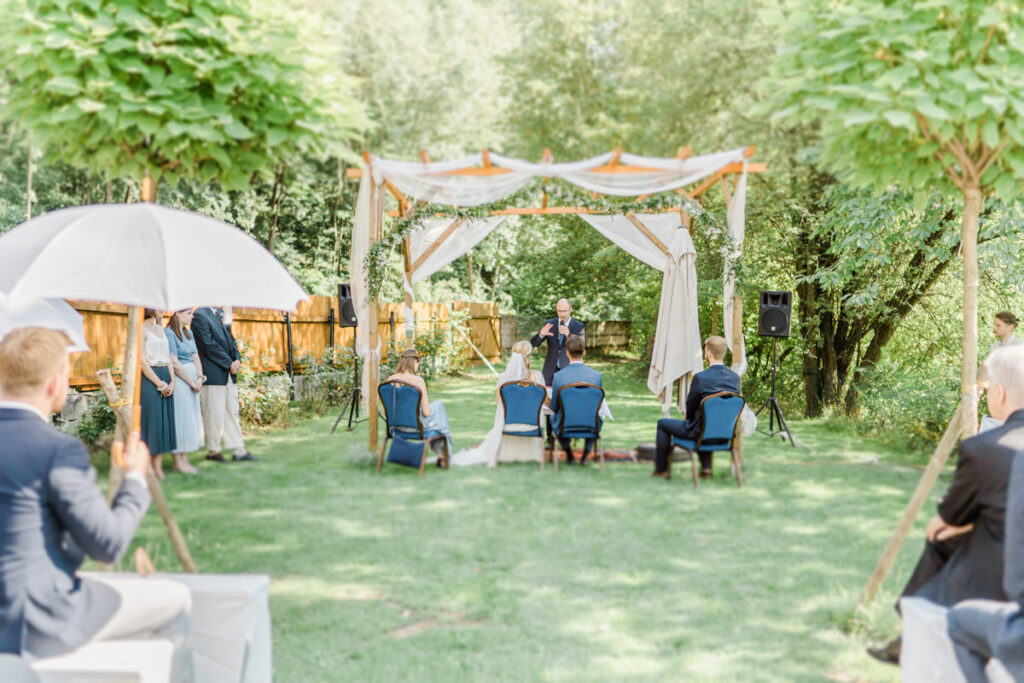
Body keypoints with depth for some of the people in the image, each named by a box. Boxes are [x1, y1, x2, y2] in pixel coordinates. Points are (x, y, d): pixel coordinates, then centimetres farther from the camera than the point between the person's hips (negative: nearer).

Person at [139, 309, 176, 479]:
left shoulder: (160, 329, 16)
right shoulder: (142, 330, -8)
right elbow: (142, 361, -13)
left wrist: (171, 381, 2)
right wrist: (160, 384, -13)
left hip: (165, 379, 8)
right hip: (149, 380, -8)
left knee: (165, 420, 6)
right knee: (150, 420, -4)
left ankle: (158, 466, 10)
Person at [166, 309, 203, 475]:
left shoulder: (188, 333, 15)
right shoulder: (169, 333, -11)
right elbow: (174, 363, -16)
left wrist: (199, 377, -4)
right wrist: (192, 382, -12)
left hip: (192, 379, 8)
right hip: (179, 380, -8)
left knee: (191, 418, 9)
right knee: (180, 418, -4)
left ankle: (184, 459, 14)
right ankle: (178, 461, 2)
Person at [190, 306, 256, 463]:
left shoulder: (219, 313, 14)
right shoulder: (199, 315, -12)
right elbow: (208, 345, -16)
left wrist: (237, 359, -1)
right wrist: (229, 363, -13)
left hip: (229, 373, 8)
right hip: (213, 374, -8)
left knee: (232, 412, 9)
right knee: (214, 414, 0)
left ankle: (239, 451, 13)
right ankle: (213, 451, 12)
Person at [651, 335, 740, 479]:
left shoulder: (700, 378, -24)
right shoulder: (735, 378, -7)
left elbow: (690, 409, -11)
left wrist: (689, 417, 14)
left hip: (700, 431, -6)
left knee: (662, 424, 18)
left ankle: (661, 468, 27)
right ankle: (706, 468, 36)